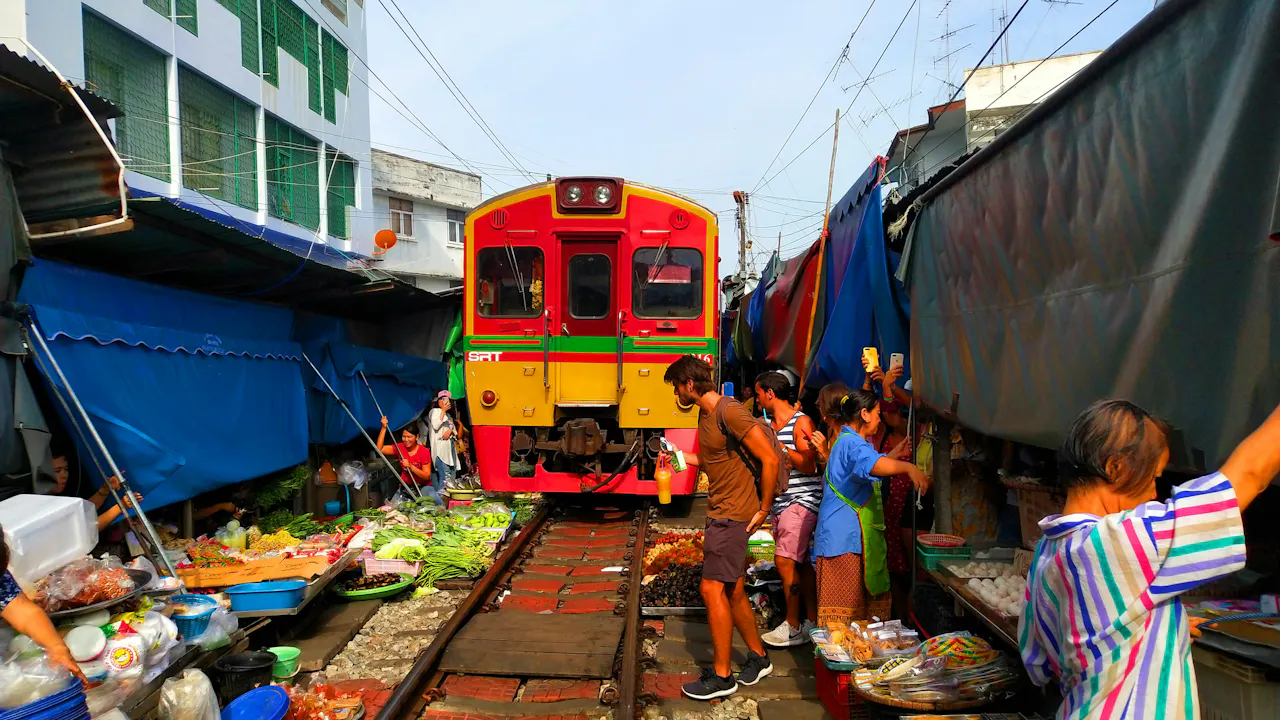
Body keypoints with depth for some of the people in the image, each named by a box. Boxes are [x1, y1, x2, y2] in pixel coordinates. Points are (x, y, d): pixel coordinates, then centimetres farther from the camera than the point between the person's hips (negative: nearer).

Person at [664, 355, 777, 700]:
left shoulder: (729, 411, -19)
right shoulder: (706, 414, 10)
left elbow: (770, 459, -20)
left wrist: (764, 509, -15)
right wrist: (685, 457, 10)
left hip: (733, 514, -9)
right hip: (720, 513, 9)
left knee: (712, 589, -5)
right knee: (732, 591, 15)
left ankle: (721, 676, 7)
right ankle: (758, 658, 31)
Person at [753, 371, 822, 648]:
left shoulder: (801, 422, -10)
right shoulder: (768, 425, 14)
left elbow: (809, 465, -18)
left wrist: (777, 444, -17)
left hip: (801, 501, -8)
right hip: (779, 503, 8)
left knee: (784, 560, -11)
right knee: (800, 563, 12)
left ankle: (793, 626, 1)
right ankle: (812, 621, 20)